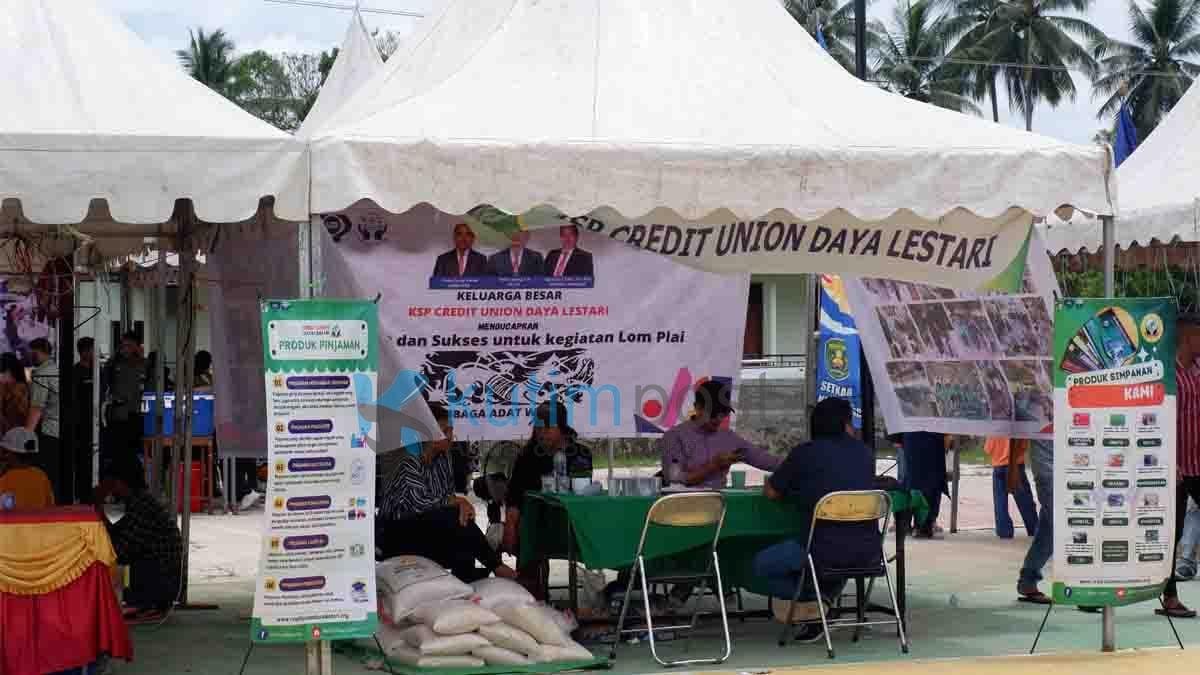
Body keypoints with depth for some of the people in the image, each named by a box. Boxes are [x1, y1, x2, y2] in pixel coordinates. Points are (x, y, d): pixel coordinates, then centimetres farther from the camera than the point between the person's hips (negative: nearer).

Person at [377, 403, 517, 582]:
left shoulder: (443, 459, 6)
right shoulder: (409, 462, -19)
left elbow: (449, 496, 7)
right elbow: (420, 503, -24)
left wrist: (462, 503, -17)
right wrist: (459, 501, -15)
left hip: (426, 531, 8)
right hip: (396, 532, -8)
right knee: (453, 518, -25)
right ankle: (496, 566, -16)